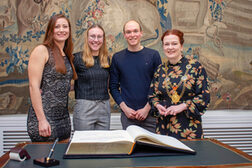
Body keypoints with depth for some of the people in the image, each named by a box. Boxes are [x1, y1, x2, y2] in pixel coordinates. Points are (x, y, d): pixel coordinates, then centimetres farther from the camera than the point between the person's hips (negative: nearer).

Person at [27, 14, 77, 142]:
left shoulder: (67, 56, 13)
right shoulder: (41, 50, -6)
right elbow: (33, 86, -13)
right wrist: (42, 119, -18)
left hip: (64, 117, 7)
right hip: (43, 117, -7)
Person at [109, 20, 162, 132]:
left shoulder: (153, 55, 1)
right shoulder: (117, 58, 5)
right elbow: (113, 87, 6)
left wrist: (147, 108, -8)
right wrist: (124, 108, -6)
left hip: (150, 114, -1)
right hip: (127, 115, 1)